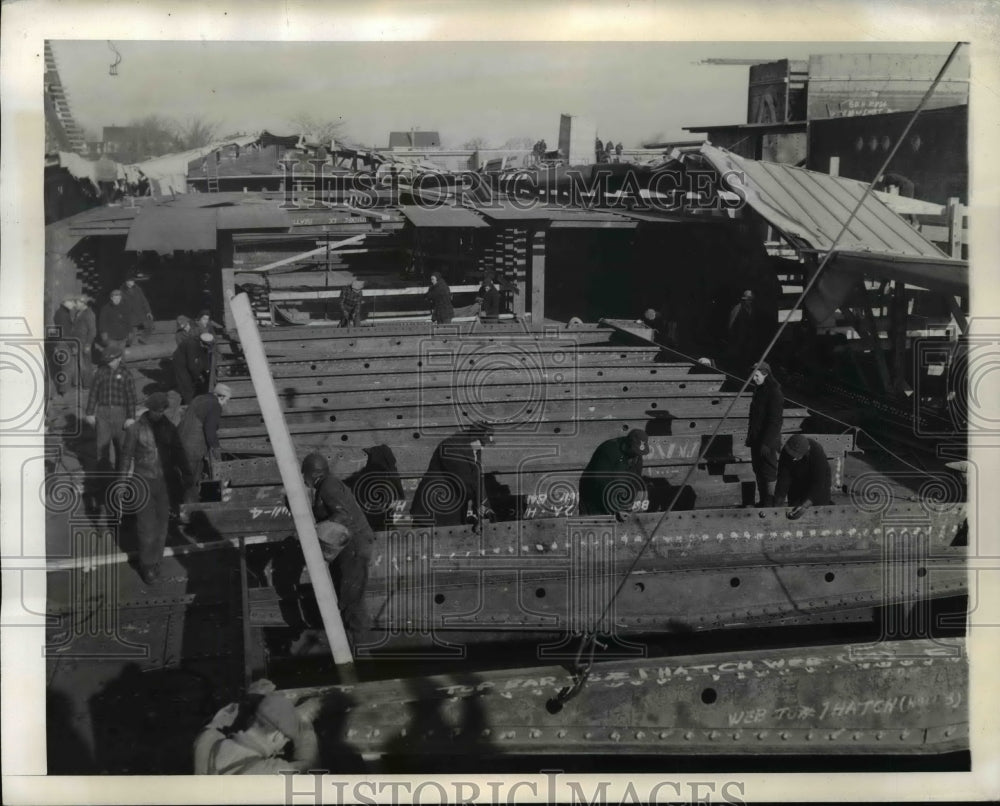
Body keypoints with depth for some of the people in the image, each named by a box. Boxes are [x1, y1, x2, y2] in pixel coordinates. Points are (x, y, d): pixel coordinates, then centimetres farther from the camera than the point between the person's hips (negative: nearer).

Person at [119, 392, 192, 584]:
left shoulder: (169, 428, 1)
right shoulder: (135, 429, -9)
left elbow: (178, 453, 11)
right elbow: (126, 456, -3)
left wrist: (186, 475, 11)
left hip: (164, 482, 4)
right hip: (143, 482, -3)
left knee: (161, 524, 10)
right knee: (147, 526, -5)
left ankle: (155, 562, 26)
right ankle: (147, 566, 8)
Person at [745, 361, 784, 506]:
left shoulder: (774, 393, -17)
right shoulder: (758, 390, 10)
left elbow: (775, 421, -20)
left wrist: (766, 443, -22)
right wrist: (750, 437, 18)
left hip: (768, 440, -9)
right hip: (756, 438, 9)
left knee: (768, 473, -2)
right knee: (758, 471, 15)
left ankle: (771, 503, 5)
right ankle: (763, 501, 25)